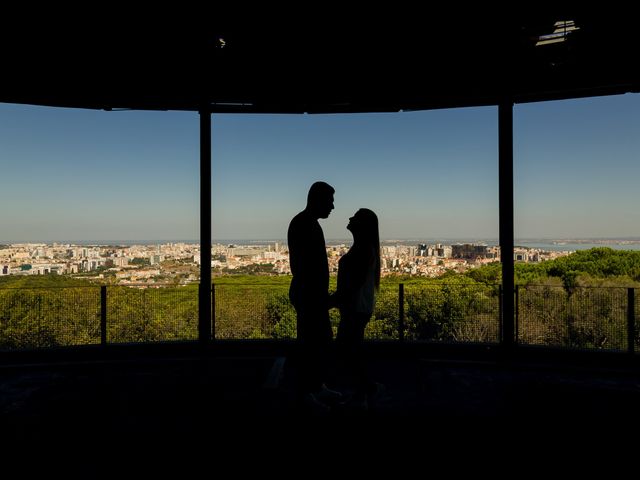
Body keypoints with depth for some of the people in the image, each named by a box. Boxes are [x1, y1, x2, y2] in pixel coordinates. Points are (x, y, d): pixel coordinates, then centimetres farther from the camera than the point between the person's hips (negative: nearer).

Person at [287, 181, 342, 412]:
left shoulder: (312, 224, 14)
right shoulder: (301, 224, -17)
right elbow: (298, 265, -23)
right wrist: (310, 296, -23)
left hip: (316, 294, 10)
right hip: (307, 295, -10)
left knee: (323, 341, 17)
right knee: (309, 344, -1)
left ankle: (319, 386, 29)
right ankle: (305, 393, 13)